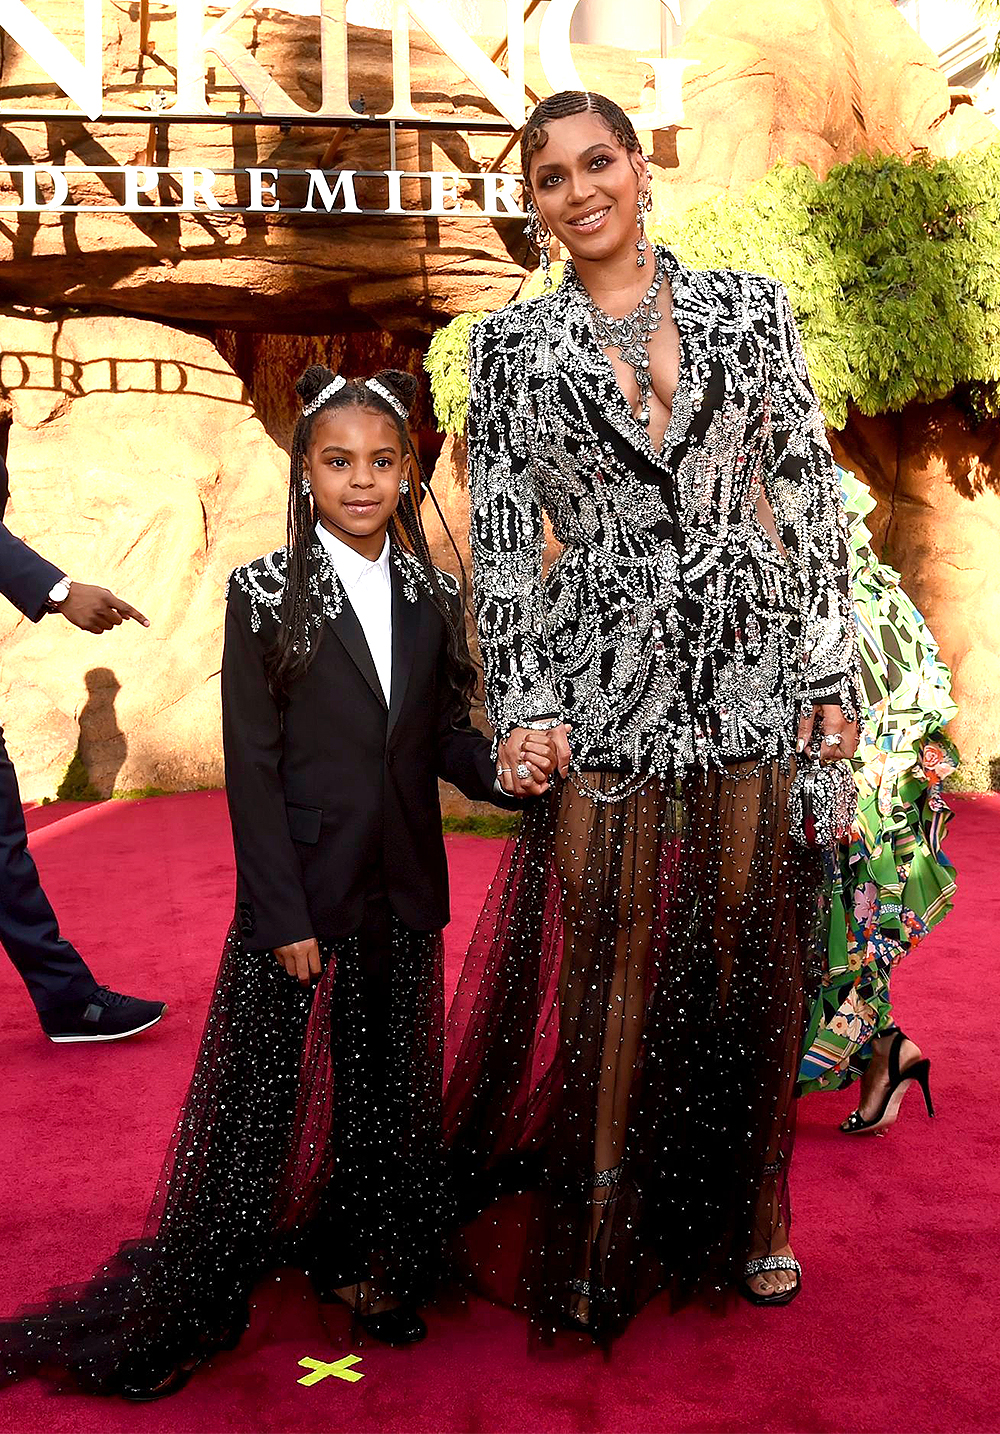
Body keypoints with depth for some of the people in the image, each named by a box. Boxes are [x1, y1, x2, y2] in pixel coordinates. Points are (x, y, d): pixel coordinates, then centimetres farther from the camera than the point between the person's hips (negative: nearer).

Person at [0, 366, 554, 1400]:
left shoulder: (431, 596, 5)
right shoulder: (264, 592, -6)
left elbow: (443, 735, 9)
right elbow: (252, 766, -10)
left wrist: (502, 764, -12)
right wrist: (284, 917, -14)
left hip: (402, 896, 4)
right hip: (300, 893, -4)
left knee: (388, 1089, 16)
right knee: (263, 1101, 3)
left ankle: (365, 1264, 36)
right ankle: (177, 1312, 19)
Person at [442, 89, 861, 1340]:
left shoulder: (749, 307, 8)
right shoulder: (510, 345, 6)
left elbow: (808, 490, 7)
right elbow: (500, 537, 3)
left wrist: (832, 667, 2)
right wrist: (522, 705, -5)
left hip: (752, 667, 1)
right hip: (605, 679, -1)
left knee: (755, 941, 6)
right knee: (609, 946, 1)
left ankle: (750, 1215, 25)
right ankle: (598, 1234, 18)